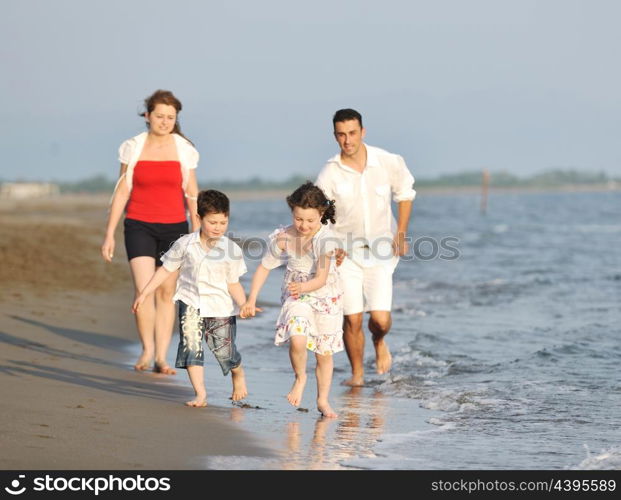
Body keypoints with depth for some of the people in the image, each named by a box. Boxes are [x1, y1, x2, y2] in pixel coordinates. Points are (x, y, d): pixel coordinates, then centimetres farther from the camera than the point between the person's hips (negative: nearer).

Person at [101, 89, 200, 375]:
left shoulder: (184, 150, 3)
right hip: (139, 226, -1)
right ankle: (147, 350, 2)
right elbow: (121, 192, 6)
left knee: (166, 292, 2)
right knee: (144, 291, -13)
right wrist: (109, 234, 3)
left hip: (174, 227, 1)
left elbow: (191, 194, 8)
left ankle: (161, 357, 7)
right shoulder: (133, 148, 2)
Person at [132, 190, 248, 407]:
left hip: (220, 307, -1)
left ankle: (238, 373, 37)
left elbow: (233, 283, -1)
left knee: (225, 352, 2)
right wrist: (144, 293, 3)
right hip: (191, 302, 1)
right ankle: (200, 394, -6)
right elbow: (166, 270, 3)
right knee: (191, 346, -12)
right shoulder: (185, 244, -6)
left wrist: (245, 305, -16)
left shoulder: (232, 250, -7)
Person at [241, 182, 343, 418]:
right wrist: (251, 300, -3)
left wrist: (302, 287, -45)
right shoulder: (283, 238, -13)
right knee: (297, 339, -25)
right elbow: (264, 267, 0)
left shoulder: (325, 238, -22)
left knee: (324, 353, 7)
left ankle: (323, 400, 25)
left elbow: (321, 279, -25)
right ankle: (300, 377, 4)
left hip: (326, 296, -1)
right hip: (296, 296, 1)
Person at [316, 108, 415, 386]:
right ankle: (357, 374, 19)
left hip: (380, 250, 0)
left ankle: (379, 342, 27)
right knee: (352, 319, -3)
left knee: (380, 318, -9)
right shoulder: (329, 174, -13)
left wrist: (401, 234, 5)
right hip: (346, 251, 0)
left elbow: (405, 193, 9)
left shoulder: (388, 163, -10)